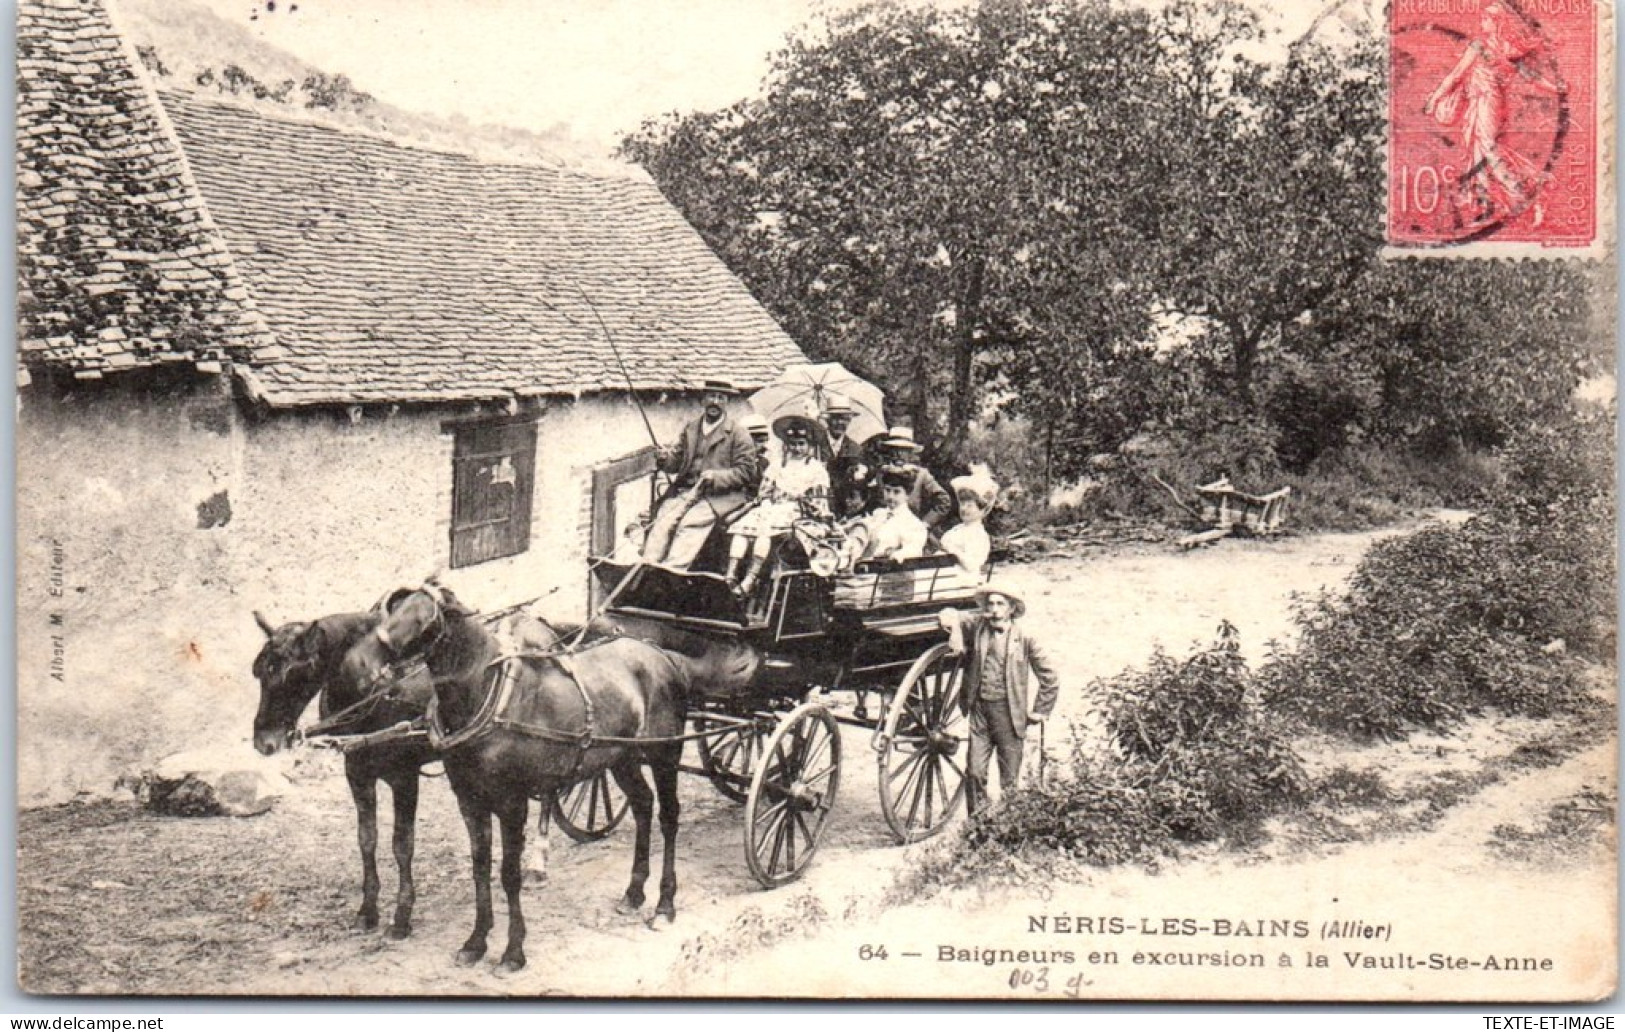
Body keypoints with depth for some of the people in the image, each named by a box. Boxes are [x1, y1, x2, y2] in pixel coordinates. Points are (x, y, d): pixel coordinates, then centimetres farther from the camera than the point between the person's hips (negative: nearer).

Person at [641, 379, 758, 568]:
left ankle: (675, 568, -47)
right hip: (685, 490, 4)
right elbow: (677, 460, 21)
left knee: (691, 522, -31)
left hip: (721, 494, -4)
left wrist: (715, 477, -13)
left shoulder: (738, 434, 8)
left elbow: (746, 472, 1)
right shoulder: (690, 429, 23)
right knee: (663, 518, -24)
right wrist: (665, 457, -3)